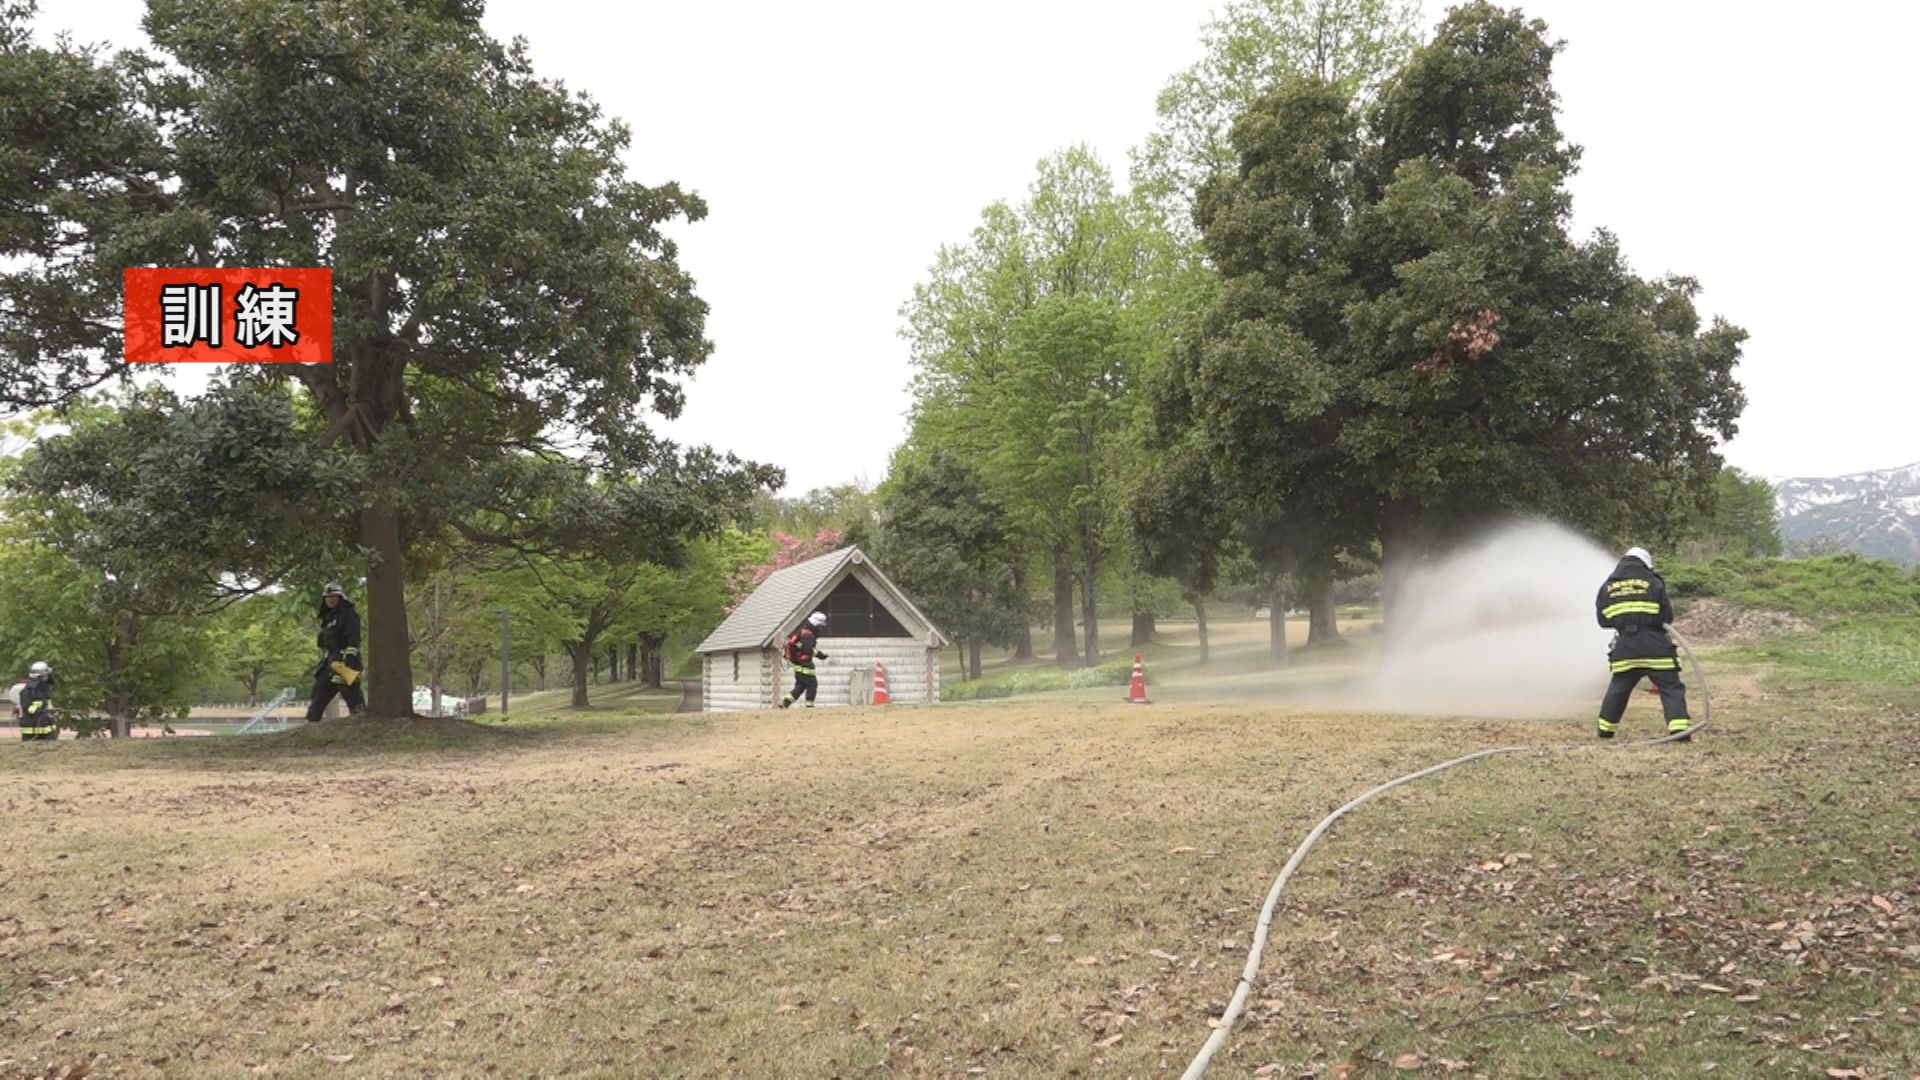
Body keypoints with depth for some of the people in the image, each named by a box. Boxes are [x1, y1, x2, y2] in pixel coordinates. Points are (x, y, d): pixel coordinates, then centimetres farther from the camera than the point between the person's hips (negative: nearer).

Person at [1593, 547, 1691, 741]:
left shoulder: (1607, 586, 9)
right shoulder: (1652, 582, 0)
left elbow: (1603, 619, 12)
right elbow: (1667, 616, 0)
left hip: (1624, 647, 3)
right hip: (1654, 646, -3)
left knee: (1618, 688, 17)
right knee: (1671, 687, 0)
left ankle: (1606, 728, 23)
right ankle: (1679, 730, -12)